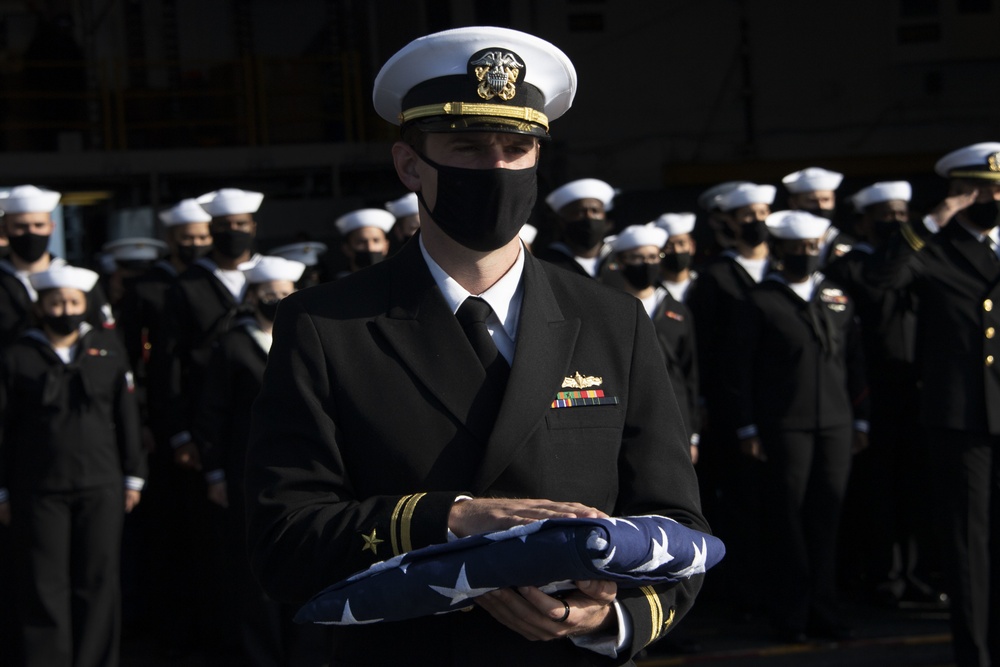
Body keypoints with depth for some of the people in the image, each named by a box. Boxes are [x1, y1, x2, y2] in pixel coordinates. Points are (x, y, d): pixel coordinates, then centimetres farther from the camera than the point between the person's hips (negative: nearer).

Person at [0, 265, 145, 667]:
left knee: (98, 584, 4)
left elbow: (127, 417, 10)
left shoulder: (108, 350, 9)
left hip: (101, 488, 2)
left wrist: (133, 477, 7)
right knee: (44, 589, 1)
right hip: (38, 493, -2)